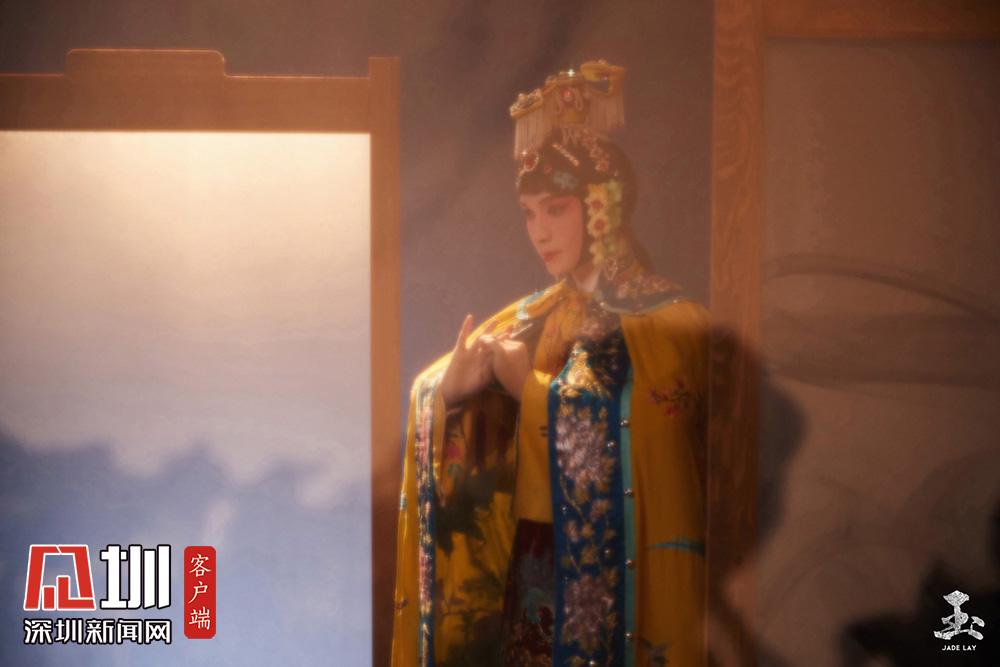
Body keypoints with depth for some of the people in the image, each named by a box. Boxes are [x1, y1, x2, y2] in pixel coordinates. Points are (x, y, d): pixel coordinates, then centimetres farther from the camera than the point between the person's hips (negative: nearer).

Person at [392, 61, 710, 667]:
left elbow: (617, 431, -22)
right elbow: (431, 399, 5)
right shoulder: (528, 318, 9)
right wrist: (449, 389, -17)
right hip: (523, 566, 5)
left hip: (613, 579, -5)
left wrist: (525, 380, -11)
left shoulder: (673, 323, -9)